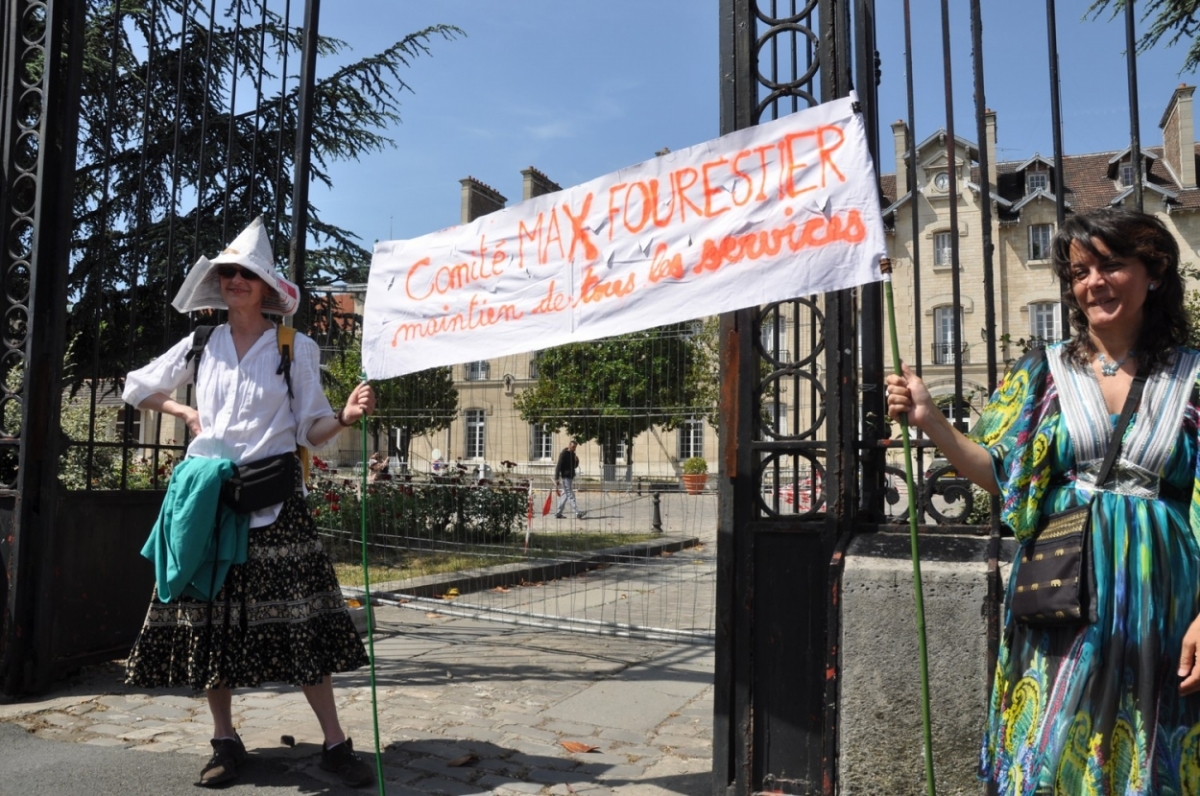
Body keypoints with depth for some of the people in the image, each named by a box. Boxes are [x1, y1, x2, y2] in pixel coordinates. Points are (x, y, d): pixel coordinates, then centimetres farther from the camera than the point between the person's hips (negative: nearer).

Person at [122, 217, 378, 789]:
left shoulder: (296, 349, 3)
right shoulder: (199, 346, 10)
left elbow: (310, 431, 0)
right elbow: (137, 388, 25)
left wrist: (345, 417, -20)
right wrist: (185, 414, 8)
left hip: (273, 498, -3)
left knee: (296, 618, -6)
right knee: (210, 617, 4)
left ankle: (334, 742, 1)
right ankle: (225, 741, 19)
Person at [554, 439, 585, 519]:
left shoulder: (573, 454, 14)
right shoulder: (563, 454, -10)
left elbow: (575, 466, 20)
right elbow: (558, 466, -13)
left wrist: (576, 461, -2)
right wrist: (556, 479, -18)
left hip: (571, 477, 9)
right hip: (565, 477, -9)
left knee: (565, 495, 12)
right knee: (570, 495, -10)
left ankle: (558, 513, 18)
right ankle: (577, 513, -15)